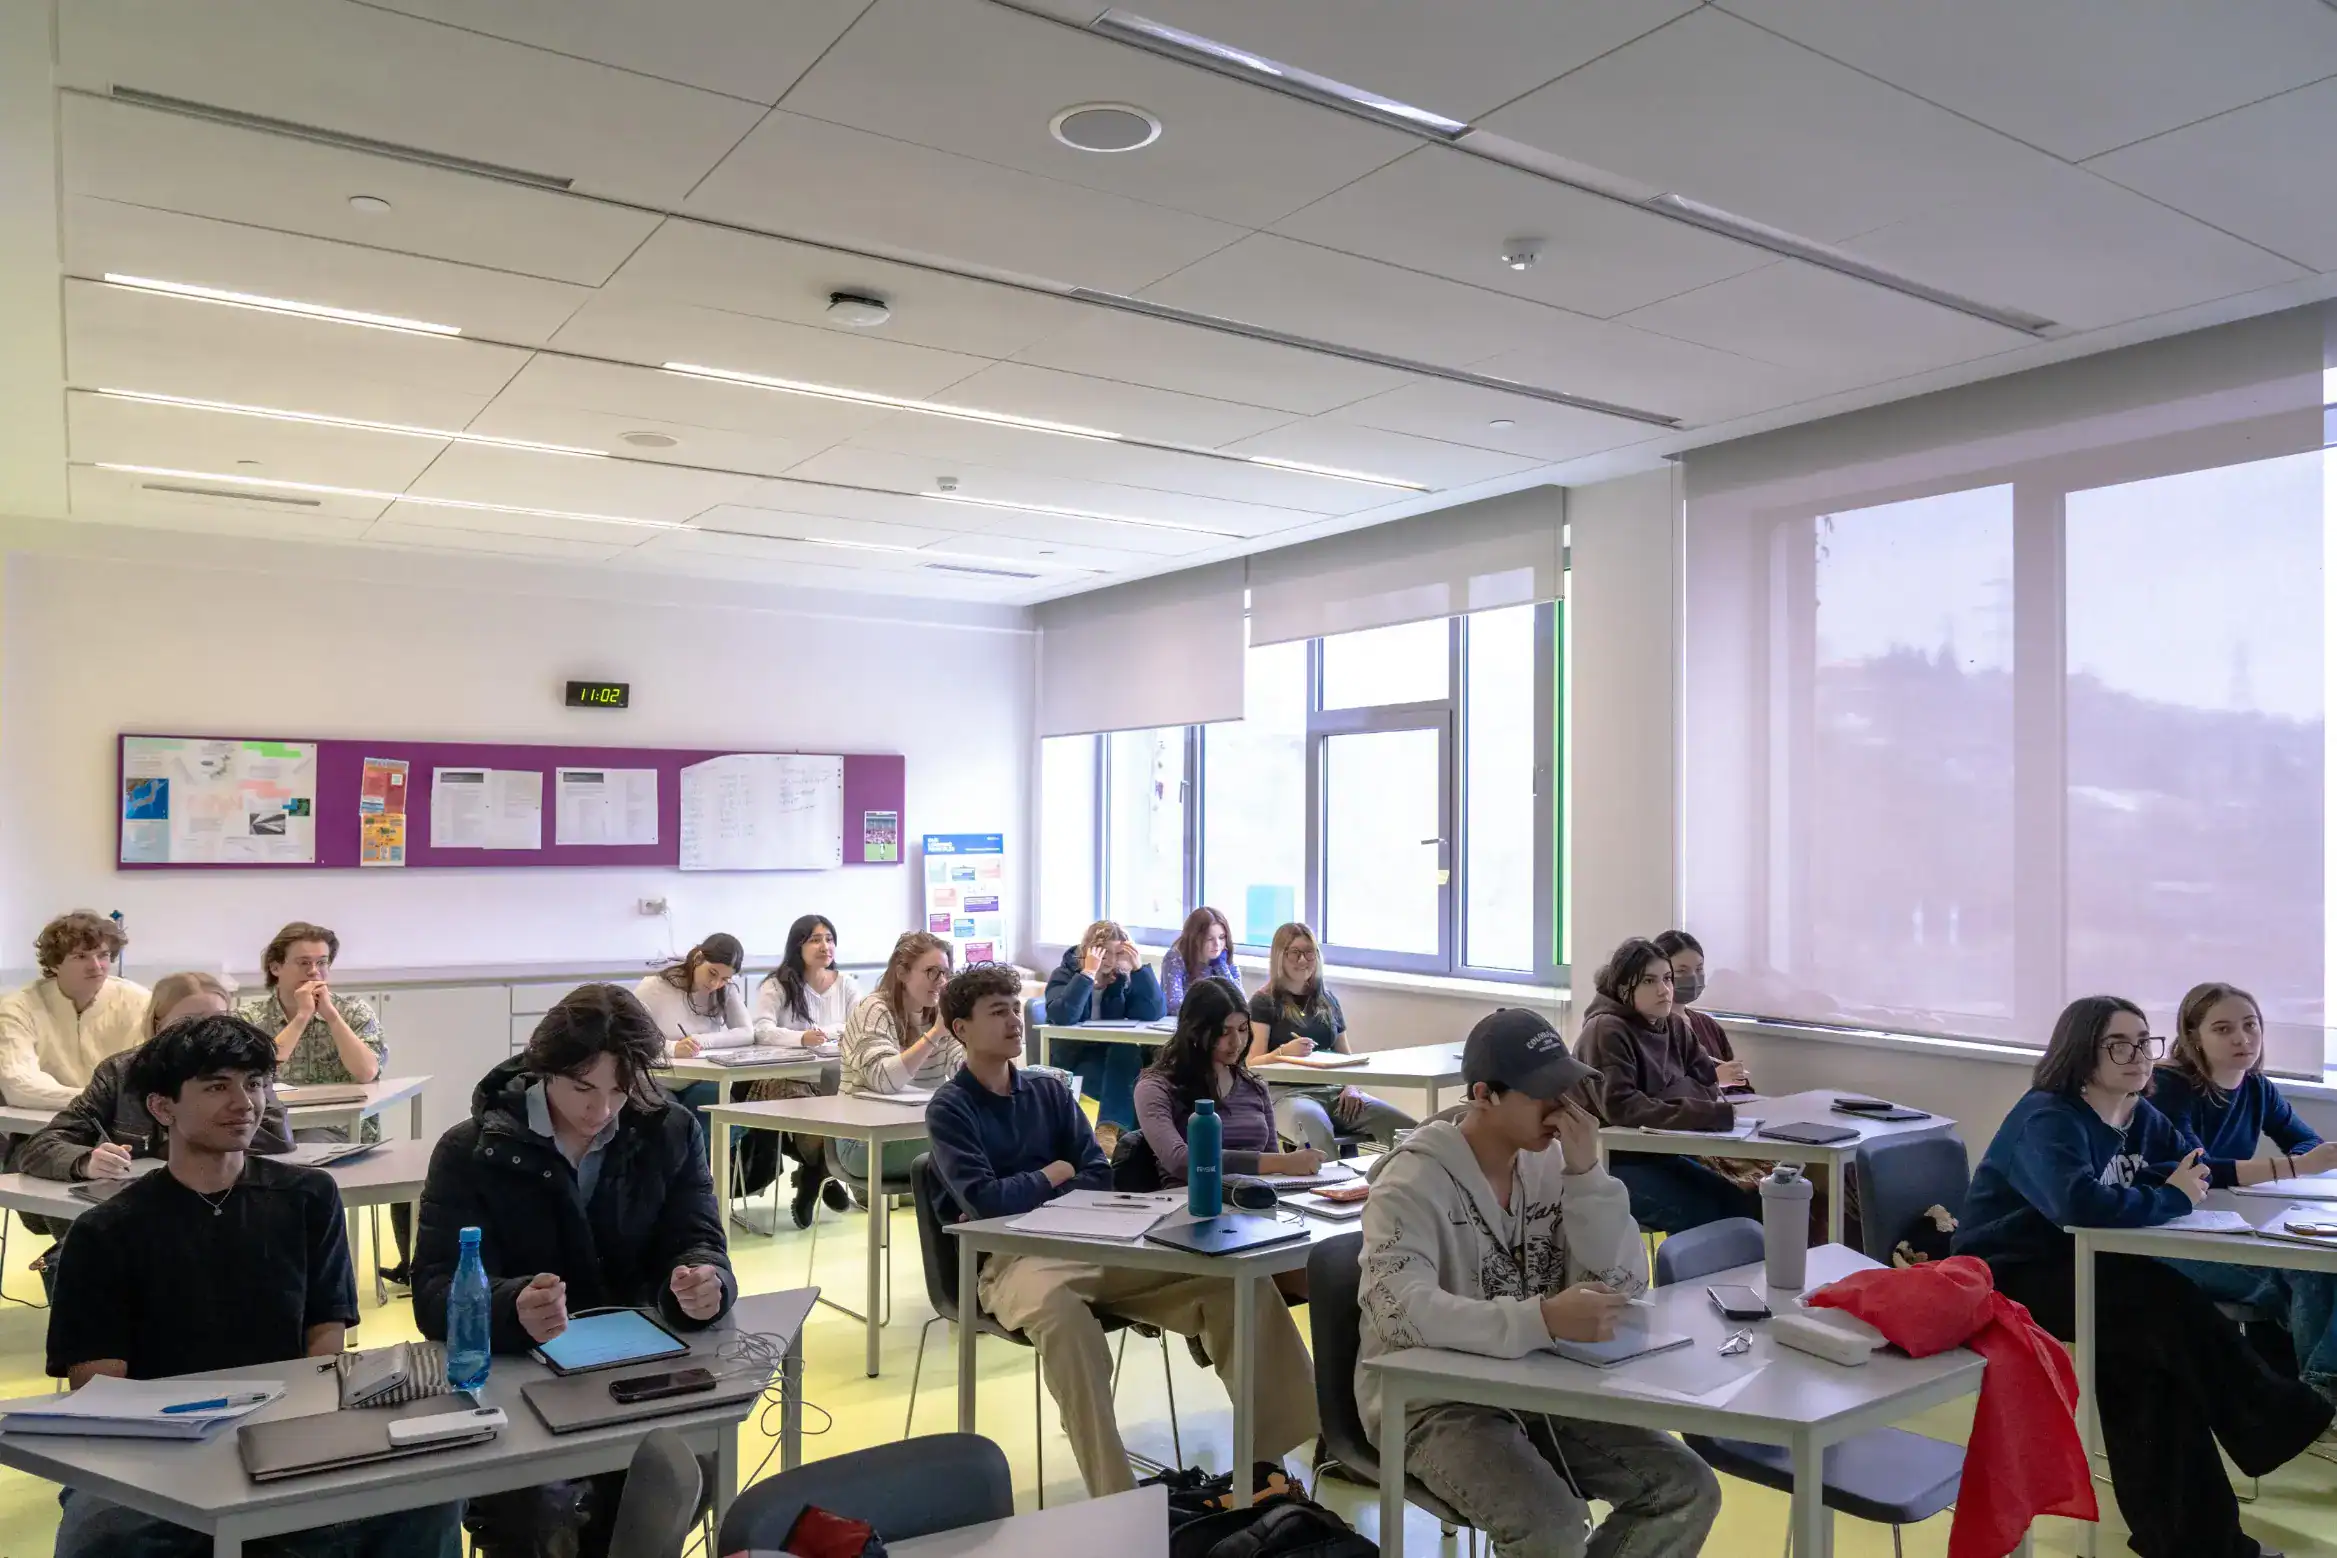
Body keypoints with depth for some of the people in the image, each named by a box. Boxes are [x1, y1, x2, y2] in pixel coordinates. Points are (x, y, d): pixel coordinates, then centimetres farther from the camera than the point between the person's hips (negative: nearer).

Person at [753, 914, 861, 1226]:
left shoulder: (846, 983, 11)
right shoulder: (777, 984, 0)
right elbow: (762, 1031, -15)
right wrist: (801, 1038, -34)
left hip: (832, 1074, 4)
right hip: (786, 1076, -3)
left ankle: (815, 1175, -4)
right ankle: (822, 1175, -9)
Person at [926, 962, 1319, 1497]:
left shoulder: (1049, 1091, 18)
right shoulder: (949, 1110, 3)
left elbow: (1099, 1179, 11)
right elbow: (984, 1201, -10)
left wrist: (1027, 1197, -5)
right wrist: (1051, 1178, 4)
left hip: (1093, 1242, 5)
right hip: (1013, 1258, -5)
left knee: (1234, 1278, -15)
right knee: (1059, 1311, -43)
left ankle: (1280, 1440, -13)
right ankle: (1114, 1499, -41)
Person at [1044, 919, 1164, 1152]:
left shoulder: (1122, 979, 3)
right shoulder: (1064, 975, -7)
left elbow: (1154, 1013, -12)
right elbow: (1062, 1016, -29)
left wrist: (1139, 968, -17)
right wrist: (1088, 973, -30)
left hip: (1115, 1057, 5)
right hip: (1071, 1059, -5)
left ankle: (1109, 1130, -31)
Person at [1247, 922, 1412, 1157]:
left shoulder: (1327, 999, 20)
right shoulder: (1264, 1002, 5)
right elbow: (1252, 1063, -3)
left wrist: (1351, 1086, 2)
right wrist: (1283, 1052, -23)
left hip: (1334, 1090, 5)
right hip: (1286, 1092, -5)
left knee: (1409, 1130, -21)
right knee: (1315, 1125, -43)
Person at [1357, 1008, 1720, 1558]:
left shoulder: (1550, 1166, 1)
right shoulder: (1414, 1182, -17)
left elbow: (1621, 1286, -4)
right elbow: (1401, 1310, -32)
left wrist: (1585, 1173, -16)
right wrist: (1543, 1320, -41)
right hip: (1436, 1403, -6)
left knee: (1689, 1489, -5)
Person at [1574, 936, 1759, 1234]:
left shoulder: (1674, 1026, 9)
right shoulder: (1607, 1030, -17)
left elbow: (1708, 1080, 2)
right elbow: (1620, 1106, -29)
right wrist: (1712, 1114, -33)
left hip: (1661, 1153, 8)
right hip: (1614, 1162, -8)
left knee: (1749, 1203, -3)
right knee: (1710, 1214, -20)